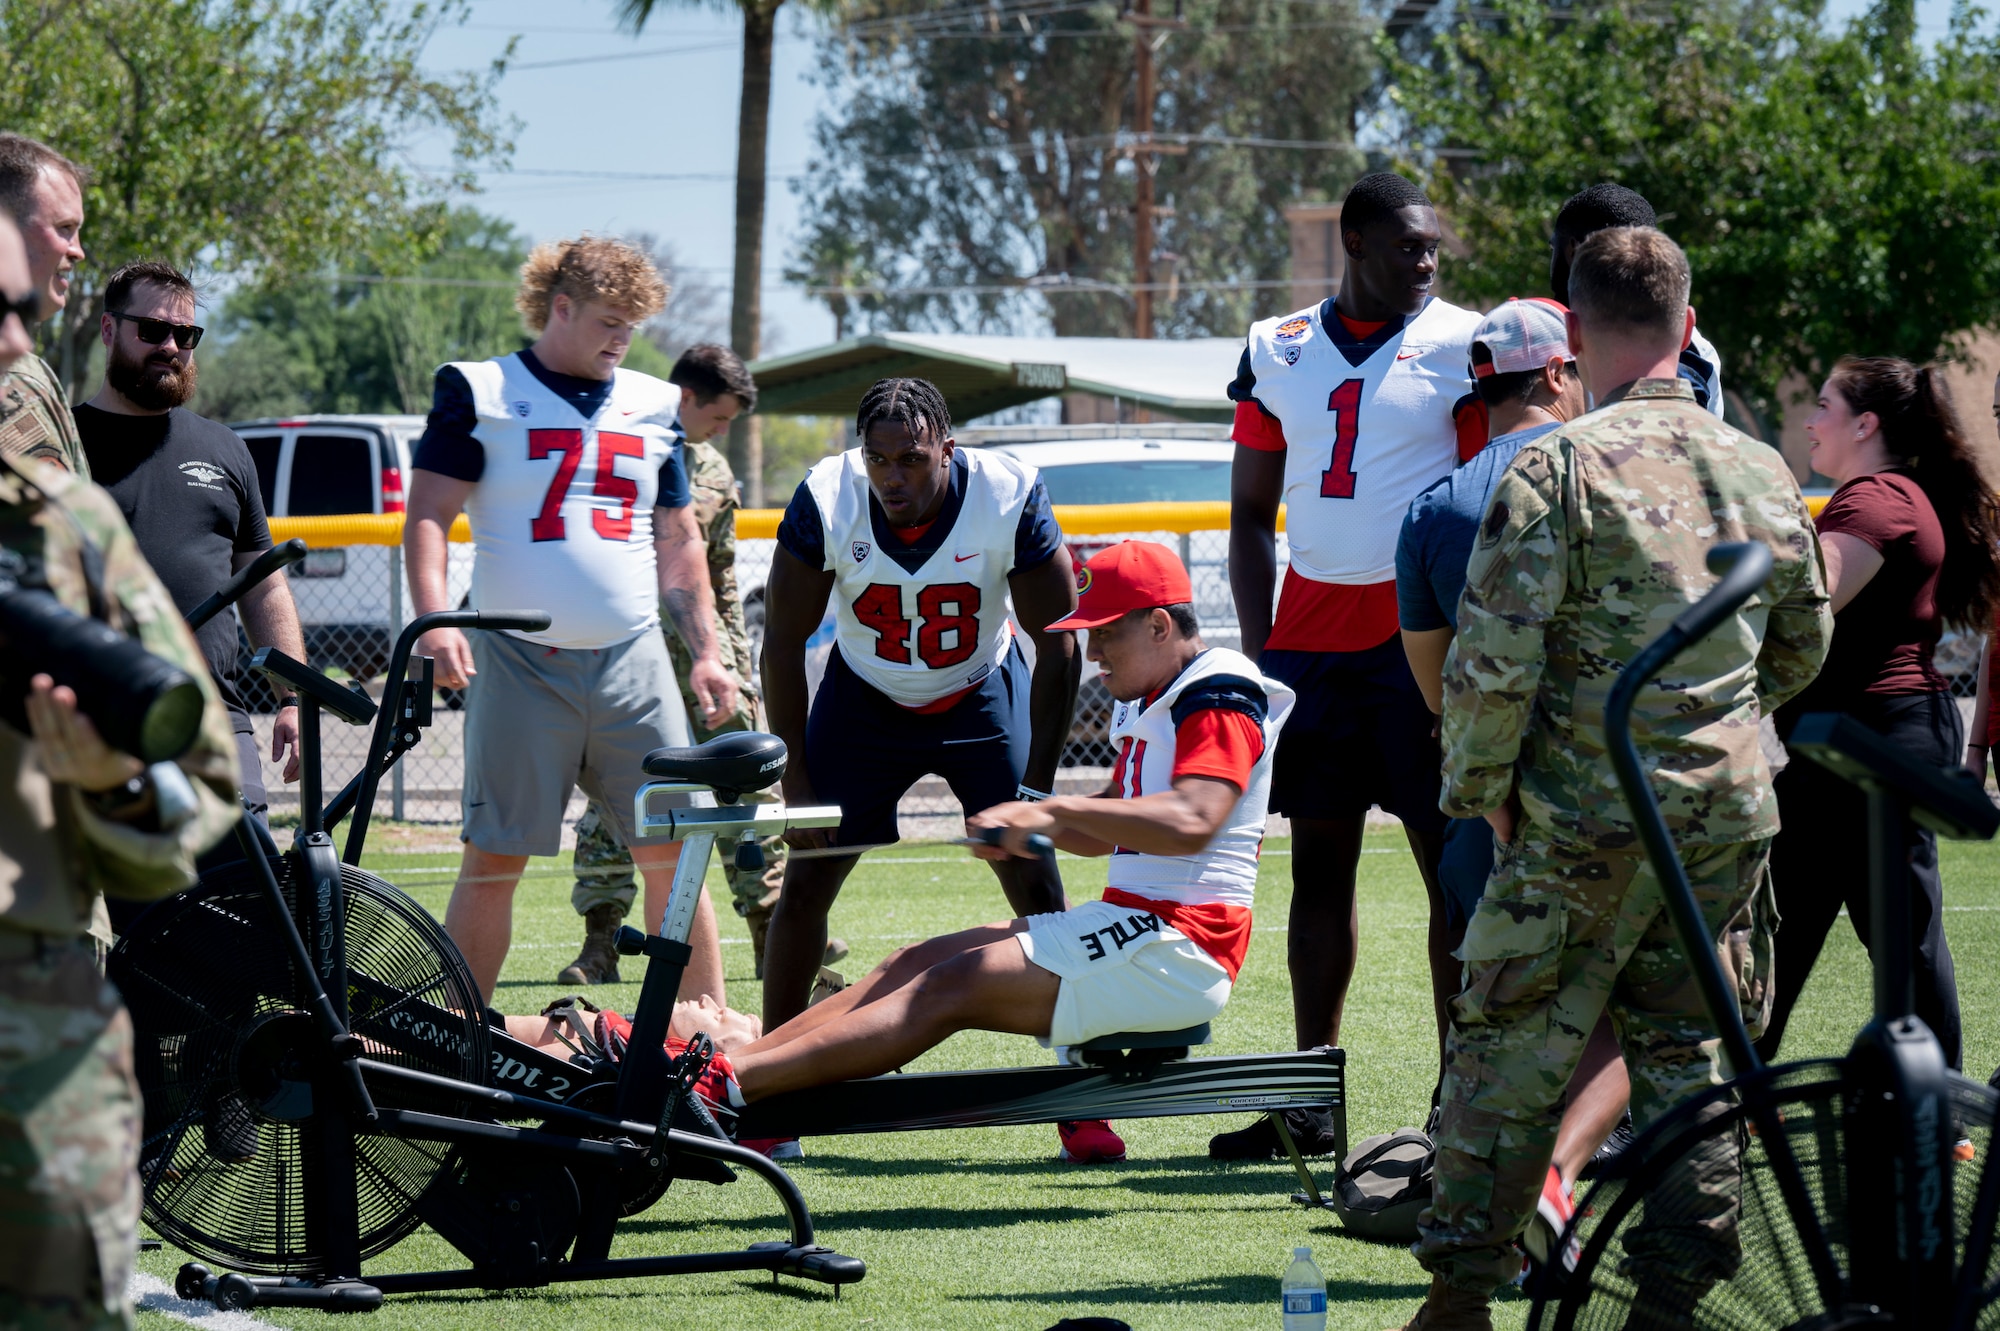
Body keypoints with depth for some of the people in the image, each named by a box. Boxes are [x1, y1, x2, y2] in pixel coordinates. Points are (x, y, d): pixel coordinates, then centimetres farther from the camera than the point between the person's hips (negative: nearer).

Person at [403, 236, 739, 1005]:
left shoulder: (653, 406, 16)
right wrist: (435, 622, -17)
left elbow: (678, 544, 21)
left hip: (632, 662, 4)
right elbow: (428, 515, -2)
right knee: (494, 857, -1)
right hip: (519, 662, -3)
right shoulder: (480, 393, 3)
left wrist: (706, 653, 12)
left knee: (674, 852, 1)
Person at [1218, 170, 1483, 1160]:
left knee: (1449, 862, -5)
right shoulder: (1279, 350, 11)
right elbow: (1253, 512, 14)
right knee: (1318, 859, 7)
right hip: (1310, 633, 4)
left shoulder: (1463, 345, 0)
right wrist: (1255, 648, 4)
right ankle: (1310, 1102, 12)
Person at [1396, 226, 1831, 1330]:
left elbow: (1491, 660, -14)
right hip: (1729, 810, 5)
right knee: (1682, 1044, 13)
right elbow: (1802, 649, 19)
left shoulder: (1557, 469, -11)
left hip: (1585, 818, -4)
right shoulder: (1763, 472, 6)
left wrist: (1480, 786, 1)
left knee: (1509, 1047, 5)